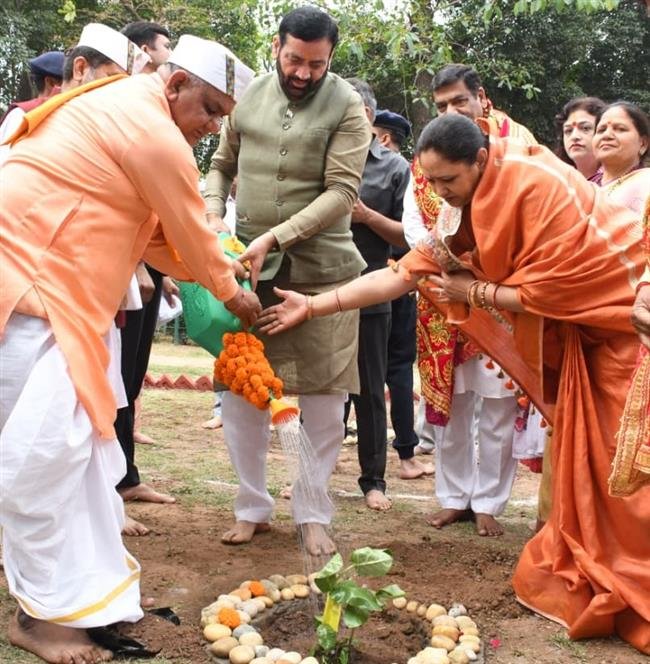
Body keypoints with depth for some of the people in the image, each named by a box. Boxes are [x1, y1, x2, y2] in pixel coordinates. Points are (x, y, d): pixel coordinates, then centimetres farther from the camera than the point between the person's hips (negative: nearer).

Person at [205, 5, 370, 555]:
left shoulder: (346, 107, -5)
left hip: (322, 269, -3)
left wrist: (274, 237, -21)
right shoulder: (248, 97, 6)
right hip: (248, 265, 3)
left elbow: (341, 192, -13)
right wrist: (211, 217, -4)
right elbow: (222, 166, 16)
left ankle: (313, 513, 18)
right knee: (239, 387, 6)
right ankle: (252, 506, 22)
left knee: (324, 394, 2)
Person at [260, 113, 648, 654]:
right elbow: (401, 274, -2)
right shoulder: (460, 214, -1)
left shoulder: (538, 186, -26)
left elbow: (552, 290, -26)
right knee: (578, 454, 9)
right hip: (572, 331, 8)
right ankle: (583, 577, 18)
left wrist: (475, 292, -14)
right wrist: (312, 305, -6)